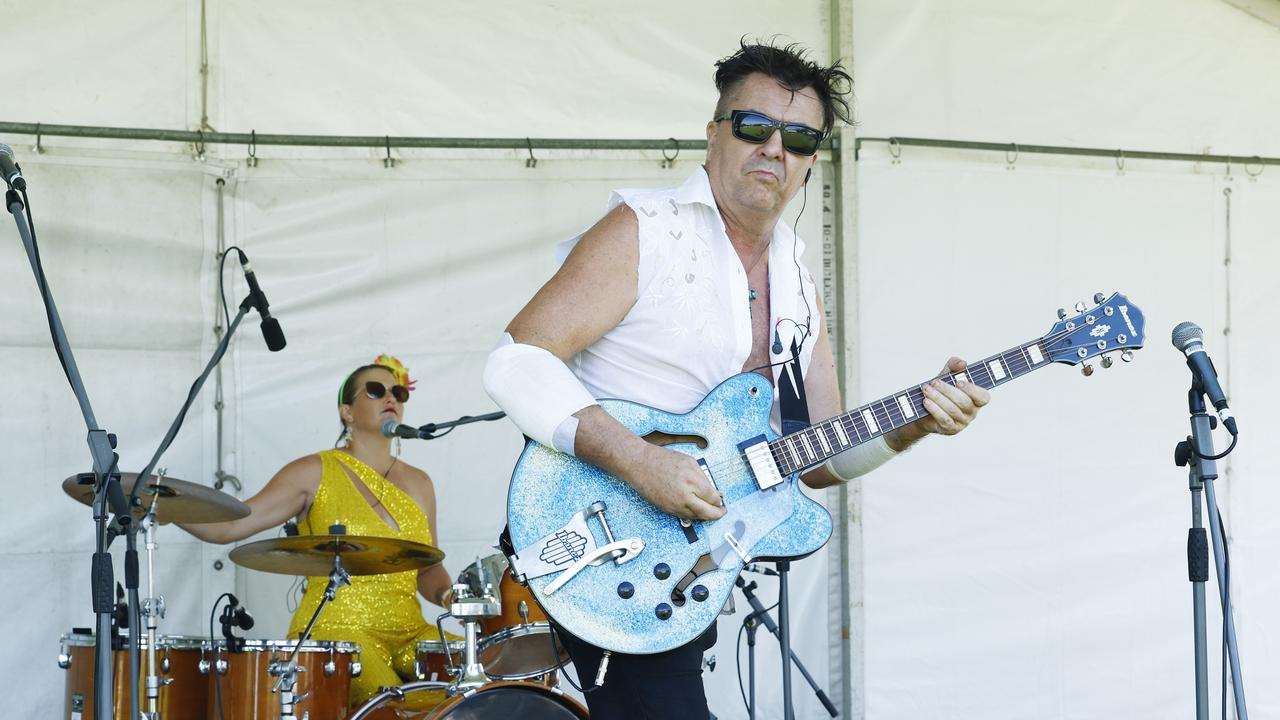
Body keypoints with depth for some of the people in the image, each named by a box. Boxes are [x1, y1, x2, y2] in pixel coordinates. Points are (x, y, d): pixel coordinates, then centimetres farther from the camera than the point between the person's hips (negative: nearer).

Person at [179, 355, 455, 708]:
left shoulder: (418, 483, 17)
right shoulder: (315, 473, 1)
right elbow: (229, 525, -4)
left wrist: (448, 595, 1)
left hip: (408, 633, 5)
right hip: (334, 629, -5)